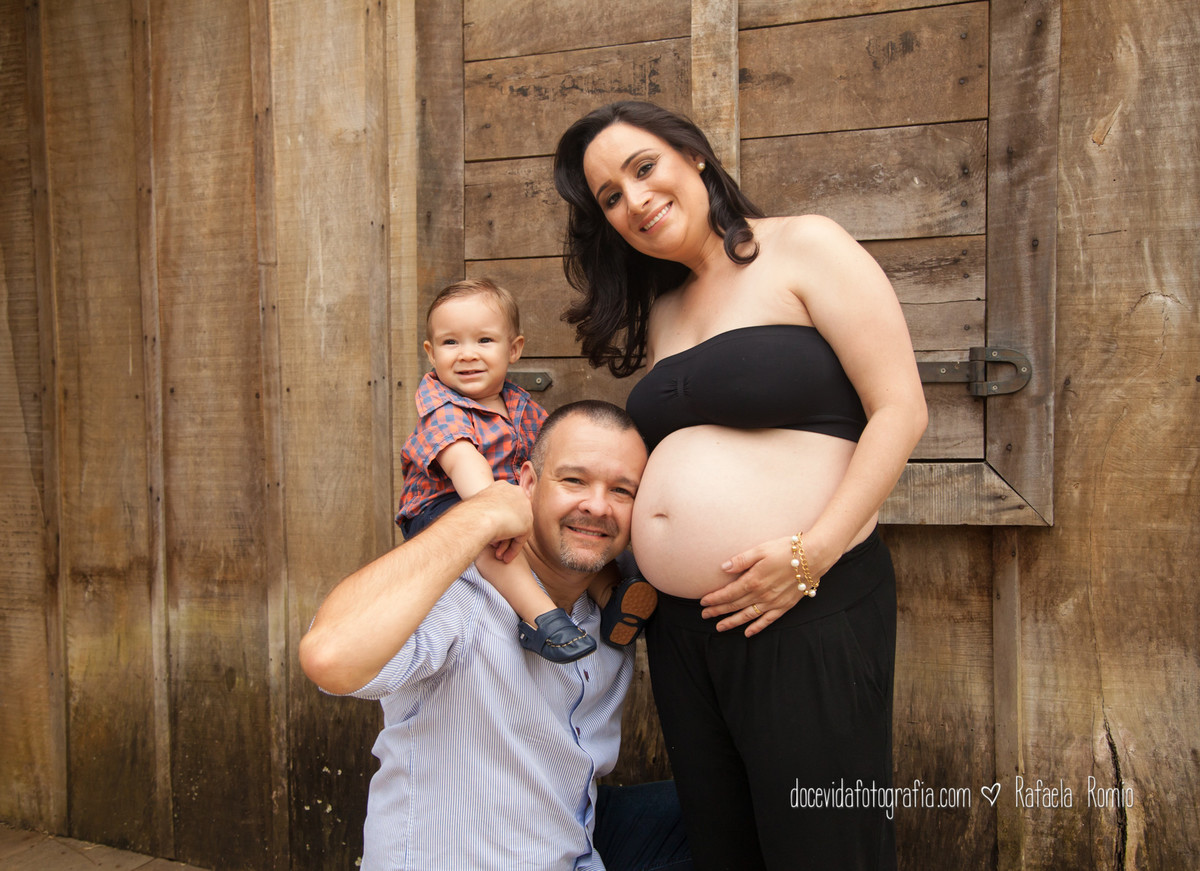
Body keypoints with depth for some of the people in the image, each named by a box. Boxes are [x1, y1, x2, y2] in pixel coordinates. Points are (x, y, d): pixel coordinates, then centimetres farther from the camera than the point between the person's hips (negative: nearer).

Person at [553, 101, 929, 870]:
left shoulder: (802, 247, -2)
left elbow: (901, 411, -10)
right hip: (681, 624, 6)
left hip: (808, 611, -6)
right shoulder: (656, 311, 15)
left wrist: (810, 555, -18)